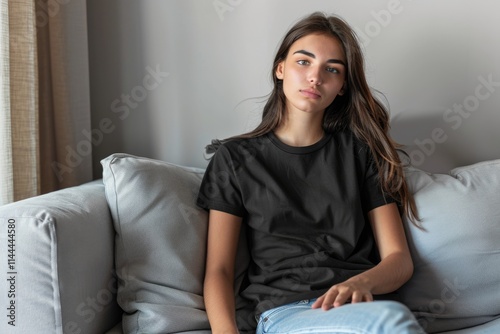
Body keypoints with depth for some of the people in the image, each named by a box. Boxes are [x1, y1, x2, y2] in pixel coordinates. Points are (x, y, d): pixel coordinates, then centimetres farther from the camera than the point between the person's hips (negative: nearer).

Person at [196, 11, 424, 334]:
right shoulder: (236, 158, 11)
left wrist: (362, 283, -16)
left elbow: (400, 258, 8)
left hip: (360, 306, 3)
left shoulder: (360, 150, 14)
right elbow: (218, 270, 4)